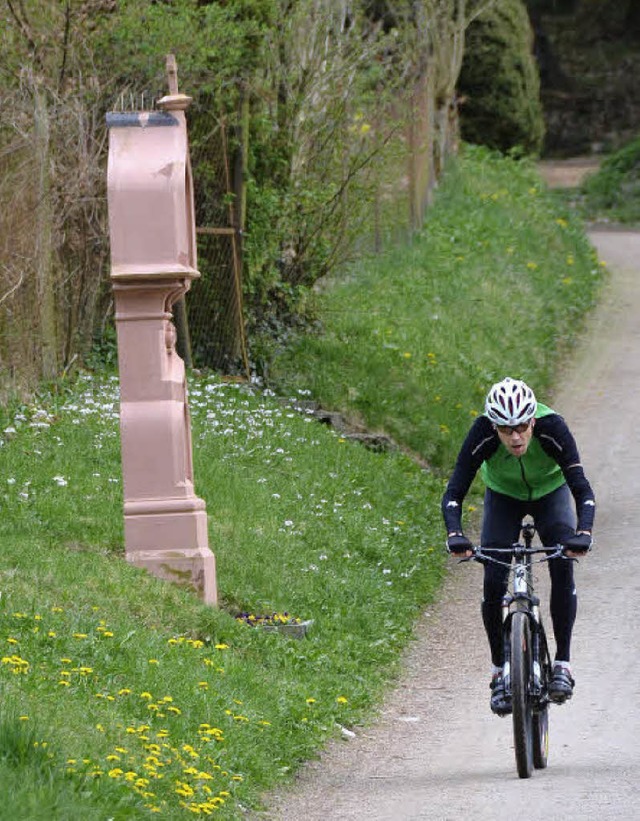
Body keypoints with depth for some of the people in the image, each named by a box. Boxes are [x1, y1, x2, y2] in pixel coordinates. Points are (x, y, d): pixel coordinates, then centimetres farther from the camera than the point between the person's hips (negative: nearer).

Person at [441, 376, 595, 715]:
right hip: (503, 497, 1)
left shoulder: (552, 428, -36)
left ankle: (563, 662, -14)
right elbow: (454, 493, -33)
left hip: (551, 493, -1)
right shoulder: (482, 434, -34)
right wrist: (455, 535, -51)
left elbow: (582, 489, -39)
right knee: (493, 580, -15)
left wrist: (583, 533, -56)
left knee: (562, 566, -23)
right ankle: (499, 669, 1)